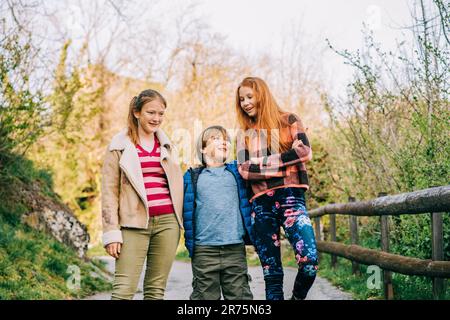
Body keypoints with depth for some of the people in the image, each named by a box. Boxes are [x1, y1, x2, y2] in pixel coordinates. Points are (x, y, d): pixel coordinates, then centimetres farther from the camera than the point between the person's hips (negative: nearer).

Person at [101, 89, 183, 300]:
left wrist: (180, 224, 13)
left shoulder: (166, 146, 17)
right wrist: (111, 232, -7)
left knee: (156, 290, 5)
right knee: (123, 290, -11)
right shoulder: (120, 146, 4)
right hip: (134, 224, -4)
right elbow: (109, 191, 0)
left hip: (167, 221, 4)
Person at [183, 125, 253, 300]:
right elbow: (183, 210, 9)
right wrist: (189, 241, 3)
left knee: (240, 294, 6)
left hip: (235, 248, 2)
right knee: (205, 295, 4)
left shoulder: (237, 172, 12)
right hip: (204, 249, -1)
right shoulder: (192, 177, 7)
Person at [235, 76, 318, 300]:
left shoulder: (289, 120, 10)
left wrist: (263, 164, -4)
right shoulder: (244, 134, 16)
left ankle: (297, 298, 7)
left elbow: (305, 152, -6)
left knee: (309, 260, -19)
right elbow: (245, 170, 0)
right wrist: (286, 157, -5)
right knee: (271, 273, 1)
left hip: (290, 196, -2)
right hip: (261, 203, 3)